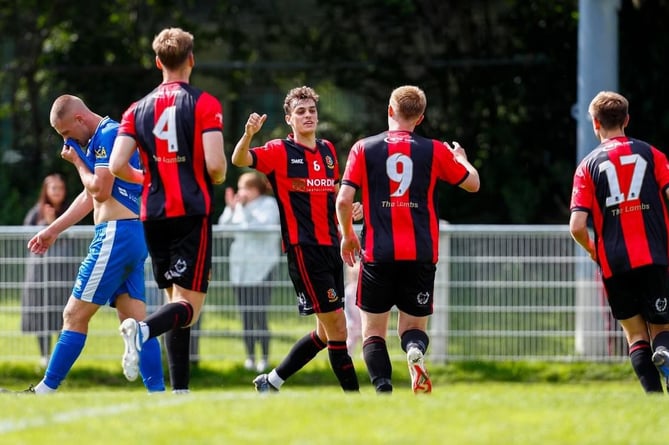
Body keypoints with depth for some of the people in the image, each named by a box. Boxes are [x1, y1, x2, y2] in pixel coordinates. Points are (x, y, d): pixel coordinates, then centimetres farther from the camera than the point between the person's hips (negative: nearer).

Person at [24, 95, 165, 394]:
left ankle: (45, 391, -4)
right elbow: (90, 197, 29)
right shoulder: (101, 137, 21)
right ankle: (158, 392, -3)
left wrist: (77, 162, -2)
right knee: (135, 322, 4)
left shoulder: (107, 135, -10)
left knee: (75, 314, -6)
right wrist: (53, 230, 31)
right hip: (132, 236, 10)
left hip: (116, 234, -10)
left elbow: (100, 190, -17)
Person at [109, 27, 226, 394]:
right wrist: (218, 180, 9)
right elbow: (214, 164, -14)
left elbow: (117, 166, -1)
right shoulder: (204, 104, -5)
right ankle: (143, 330, -37)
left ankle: (179, 389, 4)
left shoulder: (138, 109, 8)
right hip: (192, 213, -5)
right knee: (189, 305, -6)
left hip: (154, 216, 5)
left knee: (176, 298, 12)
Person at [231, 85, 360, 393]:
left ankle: (271, 381, 24)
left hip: (330, 246, 7)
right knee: (337, 327, -10)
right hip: (303, 249, -7)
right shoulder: (280, 151, -5)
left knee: (326, 333, 11)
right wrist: (249, 133, -38)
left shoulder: (327, 150, 14)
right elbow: (239, 159, -19)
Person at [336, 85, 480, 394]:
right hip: (421, 255, 1)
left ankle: (383, 387, -14)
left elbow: (343, 200, -3)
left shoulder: (364, 149, 2)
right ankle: (416, 350, -24)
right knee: (413, 327, 13)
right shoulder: (435, 151, 3)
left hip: (378, 255, -1)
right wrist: (461, 157, 36)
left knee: (373, 332, 10)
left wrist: (348, 236, 15)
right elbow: (473, 183, 15)